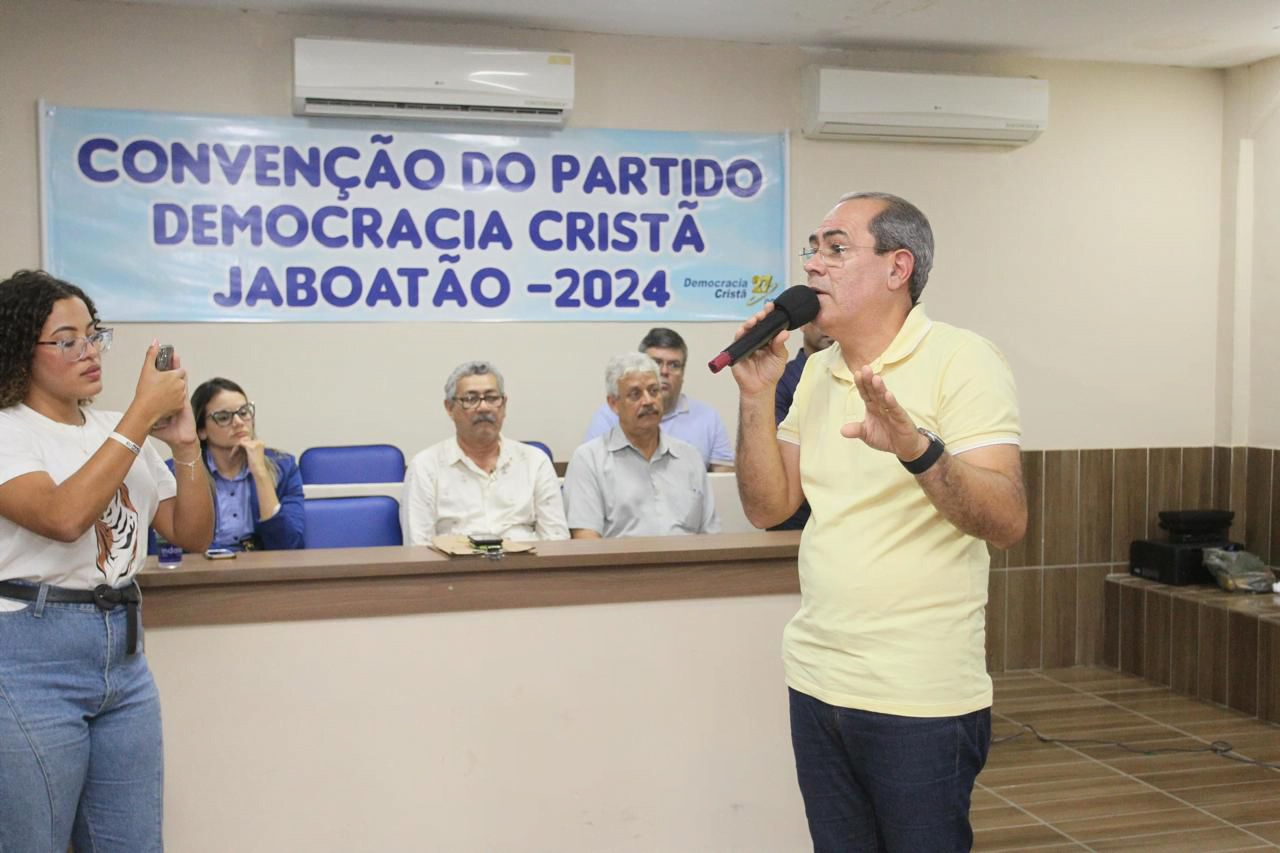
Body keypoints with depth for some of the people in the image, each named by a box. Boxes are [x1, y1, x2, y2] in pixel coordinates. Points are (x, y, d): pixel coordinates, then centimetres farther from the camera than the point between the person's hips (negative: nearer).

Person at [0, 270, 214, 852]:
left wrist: (185, 445, -6)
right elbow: (64, 517, -26)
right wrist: (143, 412, -22)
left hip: (125, 654, 6)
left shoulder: (119, 432, 10)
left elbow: (193, 535, 9)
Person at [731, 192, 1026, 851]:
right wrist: (756, 396, -4)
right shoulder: (816, 372, 9)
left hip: (920, 699, -6)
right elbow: (768, 507, 6)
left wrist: (916, 448, -37)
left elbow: (1006, 521, -21)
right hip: (816, 679, 6)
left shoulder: (962, 361, -11)